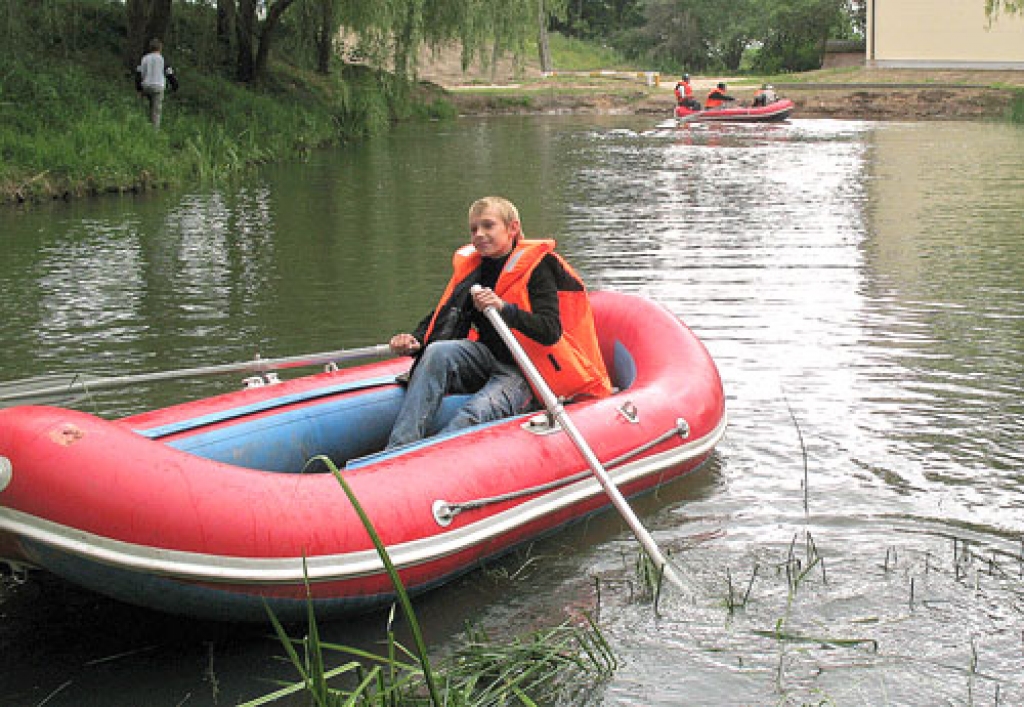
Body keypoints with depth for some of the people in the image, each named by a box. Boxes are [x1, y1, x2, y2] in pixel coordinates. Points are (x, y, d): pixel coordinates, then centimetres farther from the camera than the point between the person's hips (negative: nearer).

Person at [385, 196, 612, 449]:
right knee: (438, 352, -25)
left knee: (476, 414, -32)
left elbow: (551, 332, -19)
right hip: (486, 360, 5)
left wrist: (504, 308, -34)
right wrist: (416, 341, -8)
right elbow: (442, 316, 14)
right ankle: (398, 449, -37)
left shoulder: (537, 267, -7)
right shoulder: (470, 265, 12)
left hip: (523, 374, -5)